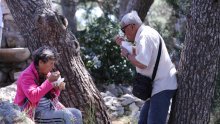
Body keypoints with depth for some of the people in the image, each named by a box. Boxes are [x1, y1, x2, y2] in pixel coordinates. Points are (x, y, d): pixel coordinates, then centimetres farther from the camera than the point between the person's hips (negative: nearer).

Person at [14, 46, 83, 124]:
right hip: (34, 113, -8)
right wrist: (49, 81, -28)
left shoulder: (46, 74, 9)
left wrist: (57, 89, -4)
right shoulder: (27, 75, -14)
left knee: (76, 113, -7)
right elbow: (33, 97, -29)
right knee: (66, 115, -25)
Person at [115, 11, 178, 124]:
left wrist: (127, 54, -12)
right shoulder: (145, 33, 14)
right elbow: (140, 54, 20)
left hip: (162, 86, -11)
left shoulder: (145, 35, -18)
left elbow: (142, 63, -27)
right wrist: (124, 45, 13)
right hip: (158, 85, 11)